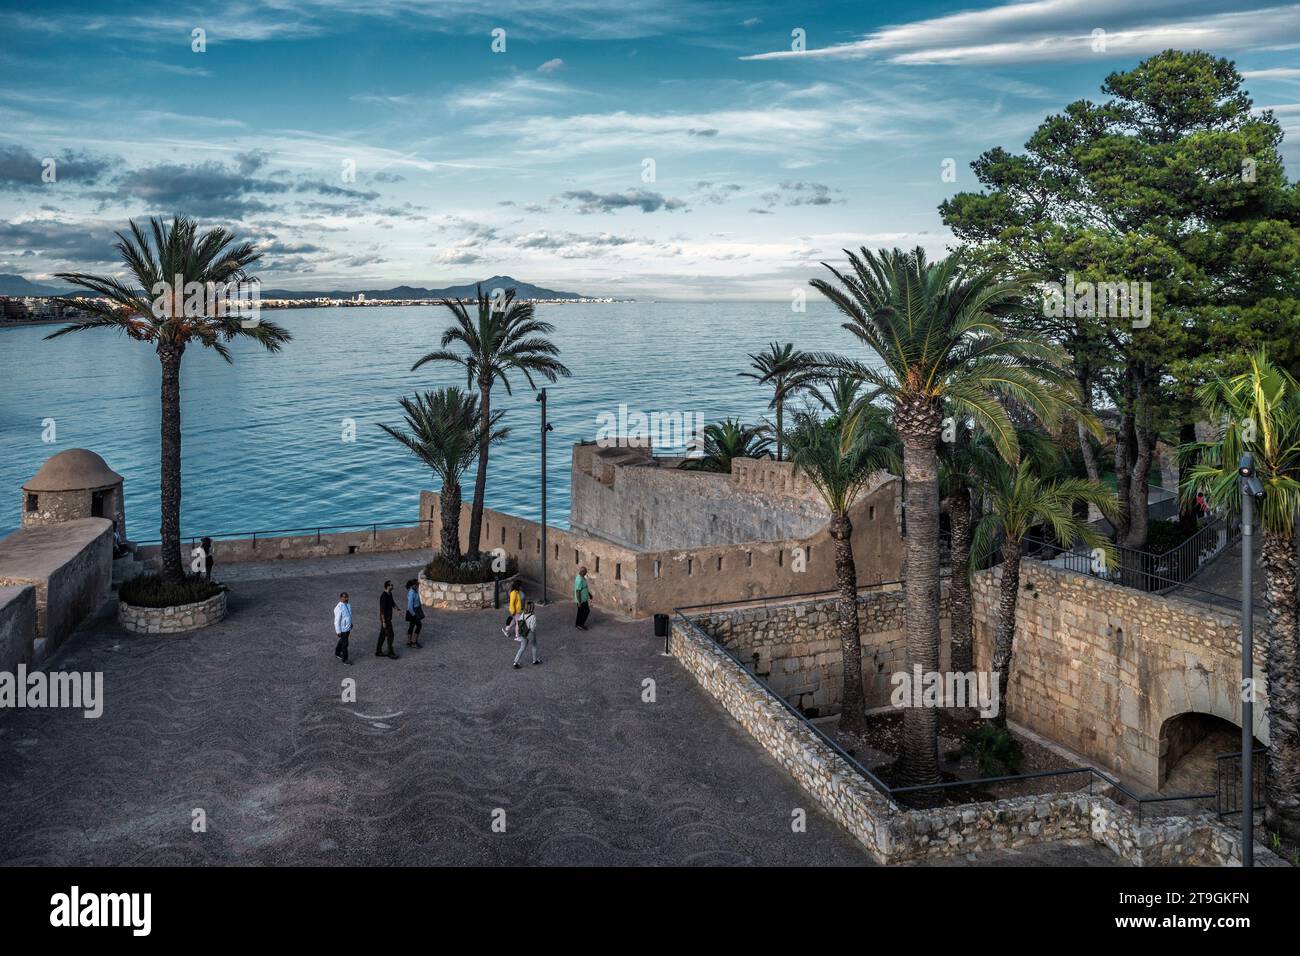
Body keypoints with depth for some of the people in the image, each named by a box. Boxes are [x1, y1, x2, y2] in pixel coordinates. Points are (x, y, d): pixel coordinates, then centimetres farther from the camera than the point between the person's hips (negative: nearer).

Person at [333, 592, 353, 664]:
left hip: (348, 628, 8)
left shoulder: (348, 605, -1)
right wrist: (338, 631, -19)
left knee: (342, 641, 24)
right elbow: (337, 621, -22)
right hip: (342, 629, -8)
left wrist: (351, 624, 20)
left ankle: (337, 653, 44)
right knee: (344, 644, 2)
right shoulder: (339, 608, -26)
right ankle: (345, 659, 16)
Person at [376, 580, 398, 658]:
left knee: (383, 634, 15)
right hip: (385, 619, -9)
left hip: (388, 618, 9)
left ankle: (378, 652, 23)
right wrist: (384, 622, -22)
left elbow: (392, 602, 20)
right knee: (390, 635, -1)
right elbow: (382, 610, -23)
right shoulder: (383, 597, -24)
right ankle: (390, 653, 9)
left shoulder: (390, 594, 5)